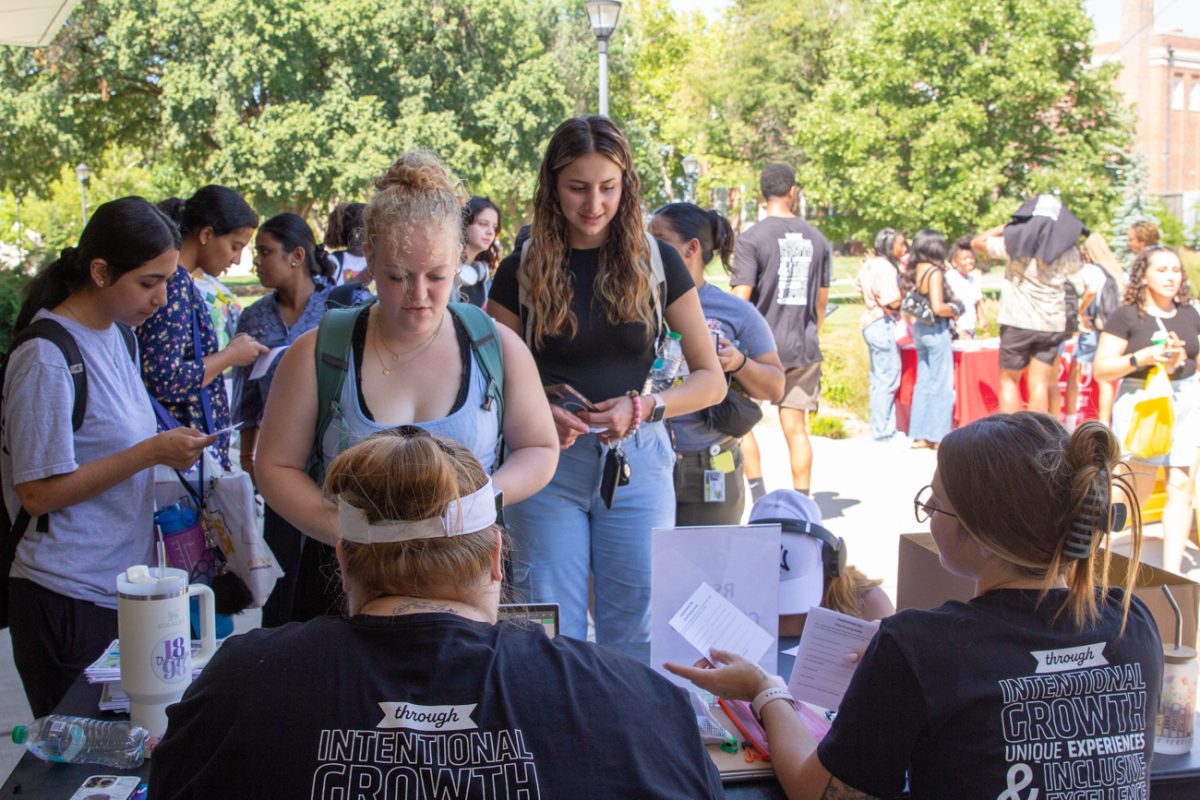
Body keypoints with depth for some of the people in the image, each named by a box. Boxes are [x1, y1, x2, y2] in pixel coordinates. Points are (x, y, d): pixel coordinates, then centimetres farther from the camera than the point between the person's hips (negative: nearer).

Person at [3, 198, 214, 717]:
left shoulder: (120, 335, 8)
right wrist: (151, 453, -19)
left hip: (123, 586, 8)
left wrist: (171, 449, 4)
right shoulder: (47, 357, -18)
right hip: (67, 601, -8)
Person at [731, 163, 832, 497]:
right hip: (803, 349, 4)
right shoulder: (817, 240, 7)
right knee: (796, 428, 8)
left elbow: (739, 300, -14)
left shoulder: (751, 239, -8)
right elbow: (821, 301, 14)